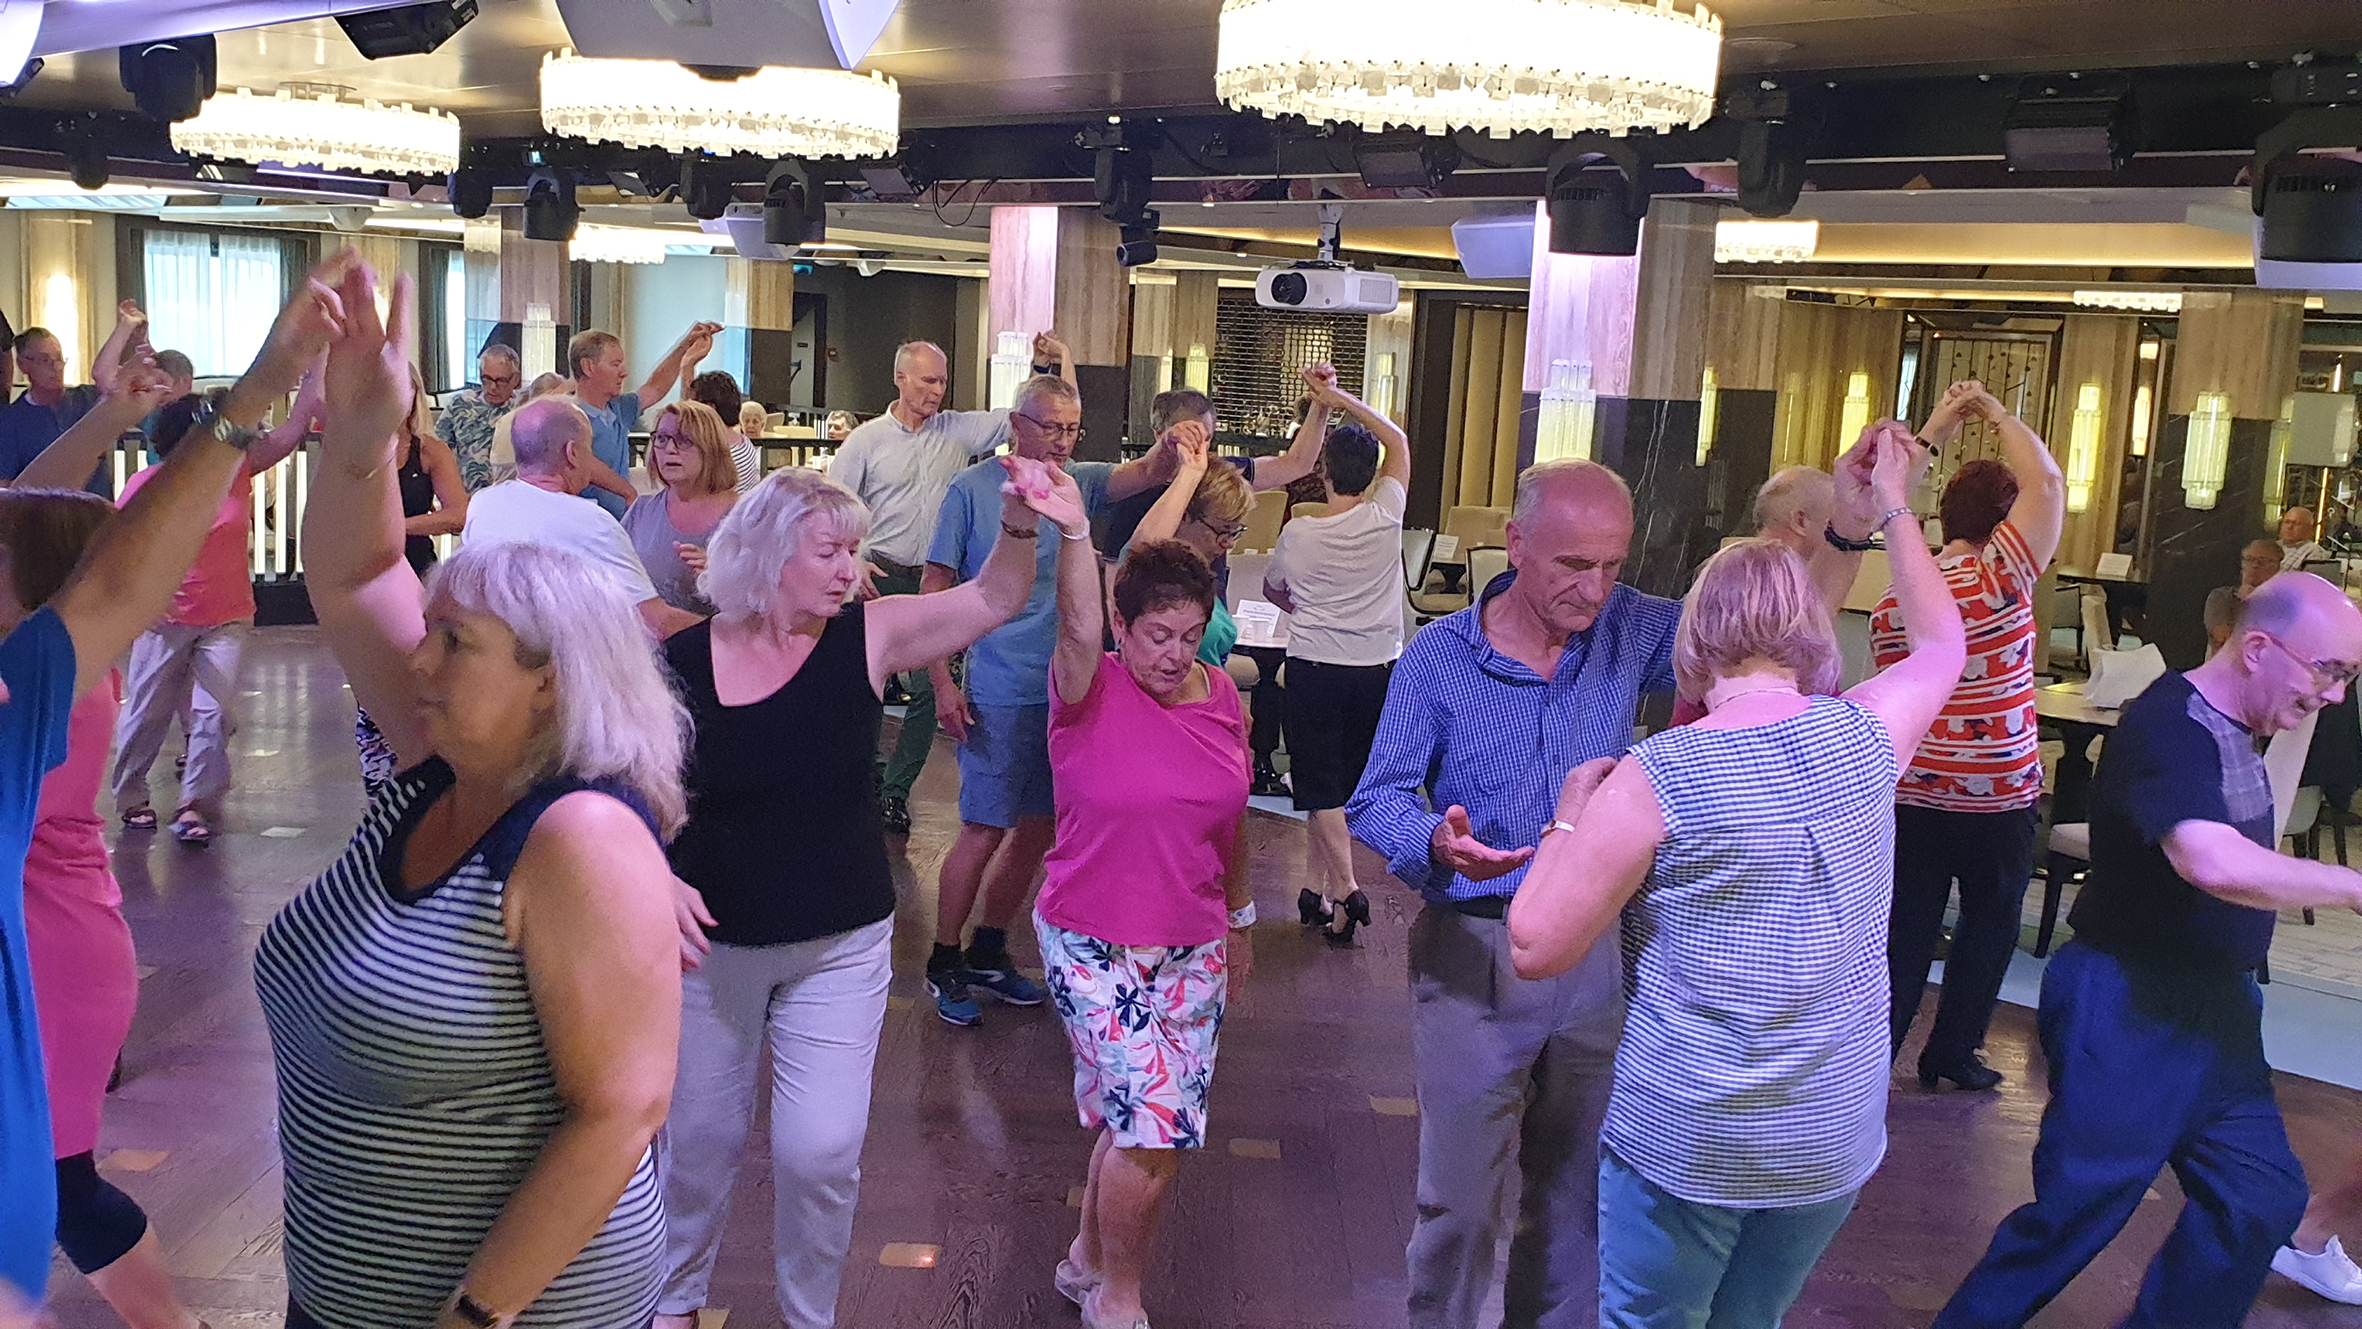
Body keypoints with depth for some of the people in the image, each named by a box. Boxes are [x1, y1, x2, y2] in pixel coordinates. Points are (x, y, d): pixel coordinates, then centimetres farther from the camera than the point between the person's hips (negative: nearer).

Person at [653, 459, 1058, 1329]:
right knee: (699, 1134, 16)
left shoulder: (866, 638, -7)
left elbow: (993, 601, -7)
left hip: (841, 946, 0)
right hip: (713, 941, 0)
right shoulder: (682, 661, -10)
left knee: (821, 1150, -2)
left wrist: (1021, 525, -24)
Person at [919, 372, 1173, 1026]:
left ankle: (989, 952, 27)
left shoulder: (1079, 483, 8)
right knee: (987, 829, -3)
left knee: (1038, 828, 11)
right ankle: (944, 961, 14)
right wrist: (943, 684, -10)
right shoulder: (972, 490, -5)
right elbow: (935, 592, -4)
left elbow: (1147, 473, -5)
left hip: (1068, 689, 5)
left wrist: (1173, 447, -29)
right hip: (1001, 695, -5)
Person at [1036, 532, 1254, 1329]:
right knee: (1156, 1123, -10)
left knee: (1140, 1126, 11)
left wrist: (1240, 917, 21)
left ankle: (1088, 1261, 38)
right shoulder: (1089, 694, -13)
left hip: (1192, 950, 5)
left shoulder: (1221, 696, 1)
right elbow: (1079, 628, -37)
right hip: (1095, 949, -5)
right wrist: (1073, 529, -52)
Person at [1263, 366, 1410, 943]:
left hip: (1314, 664, -2)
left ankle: (1345, 889, -12)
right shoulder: (1386, 516, -8)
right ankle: (1320, 889, 18)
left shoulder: (1298, 534, -9)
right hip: (1377, 668, 2)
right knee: (1348, 779, 12)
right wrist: (1339, 396, 6)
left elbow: (1272, 590, 11)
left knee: (1321, 785, 2)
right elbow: (1398, 441, 8)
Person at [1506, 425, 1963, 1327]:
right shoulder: (1865, 736, -5)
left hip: (1684, 1140, -4)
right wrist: (1895, 510, 28)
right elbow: (1942, 644, 19)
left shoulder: (1654, 777, -17)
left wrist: (1569, 816, 0)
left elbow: (1535, 949, -13)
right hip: (1837, 1138, 4)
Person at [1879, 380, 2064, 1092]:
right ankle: (1952, 1052, 20)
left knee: (1906, 926, 9)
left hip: (1912, 789, 4)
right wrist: (1997, 412, -5)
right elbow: (2046, 481, -17)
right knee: (1989, 924, 13)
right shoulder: (1999, 578, -16)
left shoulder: (1891, 601, 1)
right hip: (1997, 793, -4)